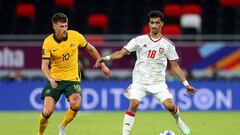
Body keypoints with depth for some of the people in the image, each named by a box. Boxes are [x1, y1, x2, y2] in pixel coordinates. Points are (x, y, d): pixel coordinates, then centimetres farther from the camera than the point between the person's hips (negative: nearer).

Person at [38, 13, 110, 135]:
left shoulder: (75, 36, -8)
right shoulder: (48, 42, -12)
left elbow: (91, 49, 9)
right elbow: (44, 65, -16)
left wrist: (103, 65, 12)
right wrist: (50, 79, -35)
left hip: (72, 79, 1)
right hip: (55, 80, -1)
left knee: (76, 104, -26)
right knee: (47, 112, -13)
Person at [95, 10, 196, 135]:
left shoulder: (167, 44, 3)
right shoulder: (139, 40, 1)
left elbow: (174, 66, 8)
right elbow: (121, 53, -4)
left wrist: (186, 84, 4)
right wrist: (105, 58, -19)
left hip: (158, 82, 1)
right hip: (139, 81, -1)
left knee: (170, 105, -14)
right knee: (134, 104, -23)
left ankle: (178, 121, 20)